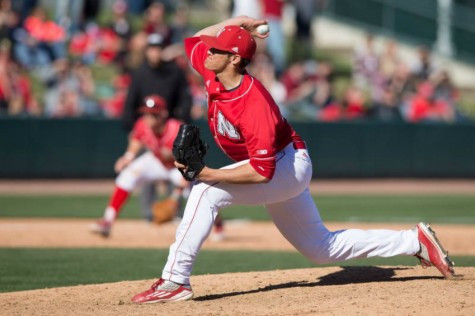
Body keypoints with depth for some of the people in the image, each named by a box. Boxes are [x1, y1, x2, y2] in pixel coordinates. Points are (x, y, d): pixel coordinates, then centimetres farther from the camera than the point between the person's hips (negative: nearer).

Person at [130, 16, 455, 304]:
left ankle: (175, 281, -27)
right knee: (322, 249, 18)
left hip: (289, 164, -10)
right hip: (285, 173, 10)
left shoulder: (254, 103, -32)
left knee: (205, 191, -27)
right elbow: (195, 39, 12)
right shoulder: (214, 76, -8)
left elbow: (262, 170, -35)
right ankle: (414, 241, 26)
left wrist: (211, 175, -39)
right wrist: (234, 23, 1)